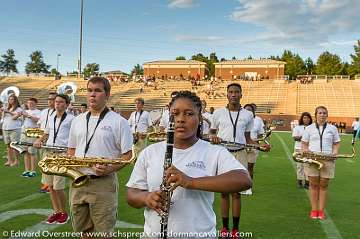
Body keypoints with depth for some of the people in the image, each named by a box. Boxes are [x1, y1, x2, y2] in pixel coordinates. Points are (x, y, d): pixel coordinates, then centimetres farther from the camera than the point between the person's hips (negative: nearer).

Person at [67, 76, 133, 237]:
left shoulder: (119, 121, -6)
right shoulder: (77, 120, 11)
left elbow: (127, 155, -7)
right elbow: (71, 150, 19)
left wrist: (111, 168, -22)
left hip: (104, 183, -5)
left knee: (104, 231, 3)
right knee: (83, 230, 18)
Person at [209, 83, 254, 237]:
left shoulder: (248, 115, 7)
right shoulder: (218, 113, 5)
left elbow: (247, 138, 11)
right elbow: (212, 132, 13)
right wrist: (213, 137, -10)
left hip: (239, 154, 0)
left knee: (236, 192, 4)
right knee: (224, 192, 6)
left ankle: (235, 228, 15)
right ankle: (225, 227, 17)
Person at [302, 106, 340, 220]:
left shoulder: (332, 128, 10)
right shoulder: (309, 128, 7)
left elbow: (336, 143, 12)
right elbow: (304, 144, 8)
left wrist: (334, 153, -6)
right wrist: (306, 151, -11)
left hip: (327, 160, 1)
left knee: (323, 185, 5)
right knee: (314, 185, 3)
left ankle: (321, 211, 14)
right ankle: (314, 210, 11)